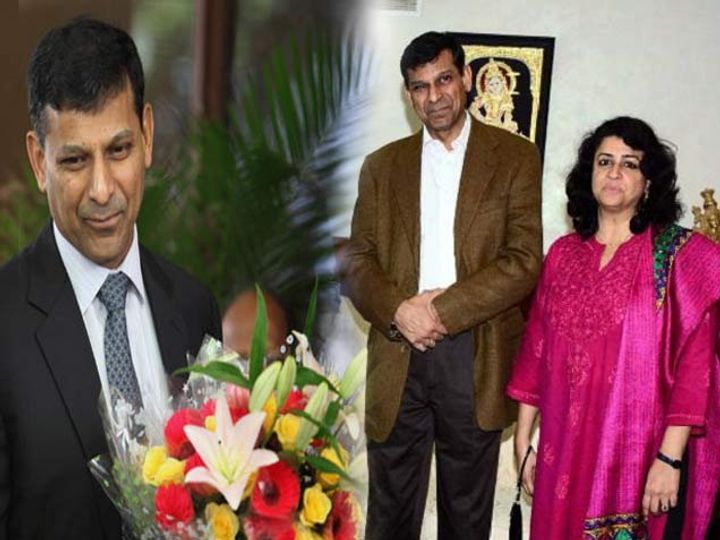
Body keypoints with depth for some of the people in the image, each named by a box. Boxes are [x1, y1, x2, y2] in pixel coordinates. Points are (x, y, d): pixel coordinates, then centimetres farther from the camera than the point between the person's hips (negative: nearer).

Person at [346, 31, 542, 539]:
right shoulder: (381, 165, 11)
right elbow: (359, 260, 5)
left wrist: (443, 310, -14)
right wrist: (399, 311, -14)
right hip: (397, 357, 2)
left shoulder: (515, 157, 2)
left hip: (477, 359, -2)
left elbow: (525, 260, -7)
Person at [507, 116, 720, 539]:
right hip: (566, 450, 4)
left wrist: (670, 459, -16)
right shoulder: (564, 254, 6)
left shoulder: (682, 255, -6)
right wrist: (523, 441, 6)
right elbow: (537, 350, 7)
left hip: (641, 454, -4)